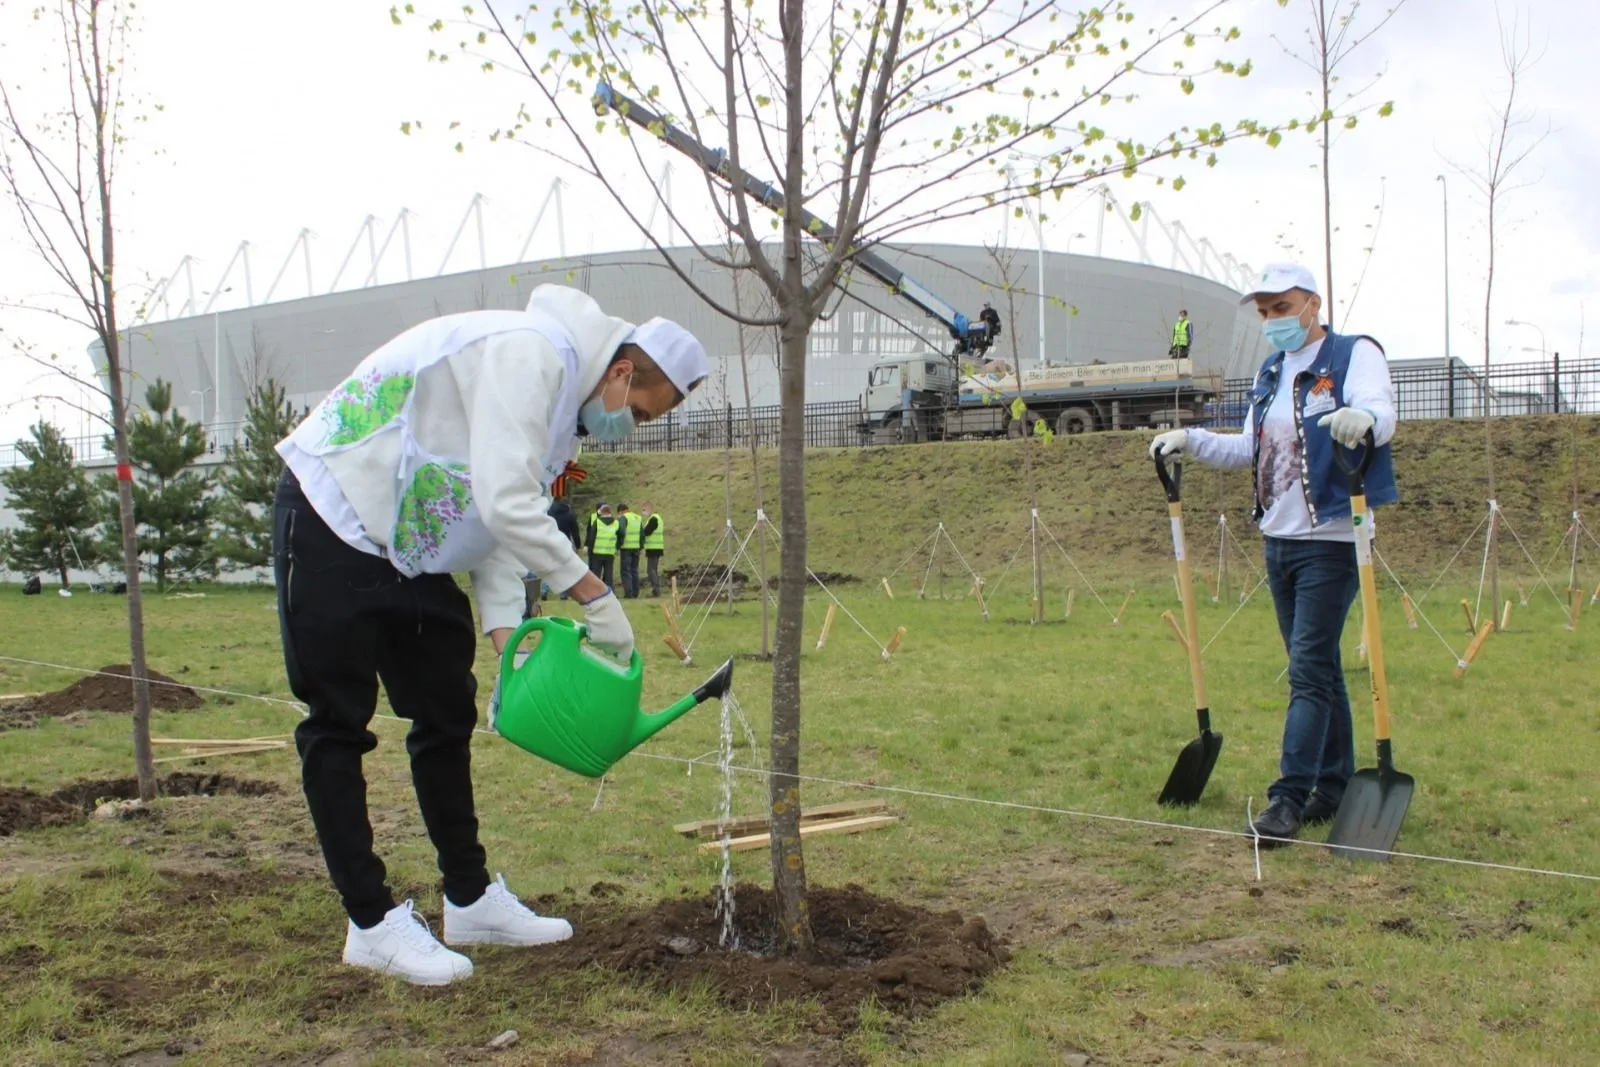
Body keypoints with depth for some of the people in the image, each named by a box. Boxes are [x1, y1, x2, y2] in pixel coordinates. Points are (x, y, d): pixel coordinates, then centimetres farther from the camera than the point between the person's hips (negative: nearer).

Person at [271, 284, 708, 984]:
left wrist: (508, 642, -3)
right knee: (339, 727, -4)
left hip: (410, 548, 10)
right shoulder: (531, 352, -21)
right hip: (333, 525, -10)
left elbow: (503, 527, 8)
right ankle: (372, 923, 3)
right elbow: (505, 506, -28)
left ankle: (470, 900, 22)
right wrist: (592, 595, -22)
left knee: (446, 715, 12)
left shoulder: (563, 400, 11)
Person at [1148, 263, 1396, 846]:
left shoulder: (1355, 354, -7)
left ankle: (1289, 797, -8)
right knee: (1317, 669, 13)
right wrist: (1190, 441, 11)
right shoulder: (1270, 374, 16)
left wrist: (1363, 416, -49)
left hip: (1331, 541, -8)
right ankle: (1335, 787, 22)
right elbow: (1251, 449, 23)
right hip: (1278, 538, 8)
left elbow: (1382, 415, -25)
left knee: (1309, 669, -10)